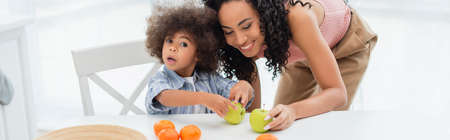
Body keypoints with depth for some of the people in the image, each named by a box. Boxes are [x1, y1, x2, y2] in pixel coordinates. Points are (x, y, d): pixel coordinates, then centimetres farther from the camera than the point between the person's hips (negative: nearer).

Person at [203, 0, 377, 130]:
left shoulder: (296, 17, -45)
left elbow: (338, 93, -43)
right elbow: (252, 107, -18)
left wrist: (293, 111, -60)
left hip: (347, 40, -4)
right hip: (302, 55, 4)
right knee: (278, 119, 3)